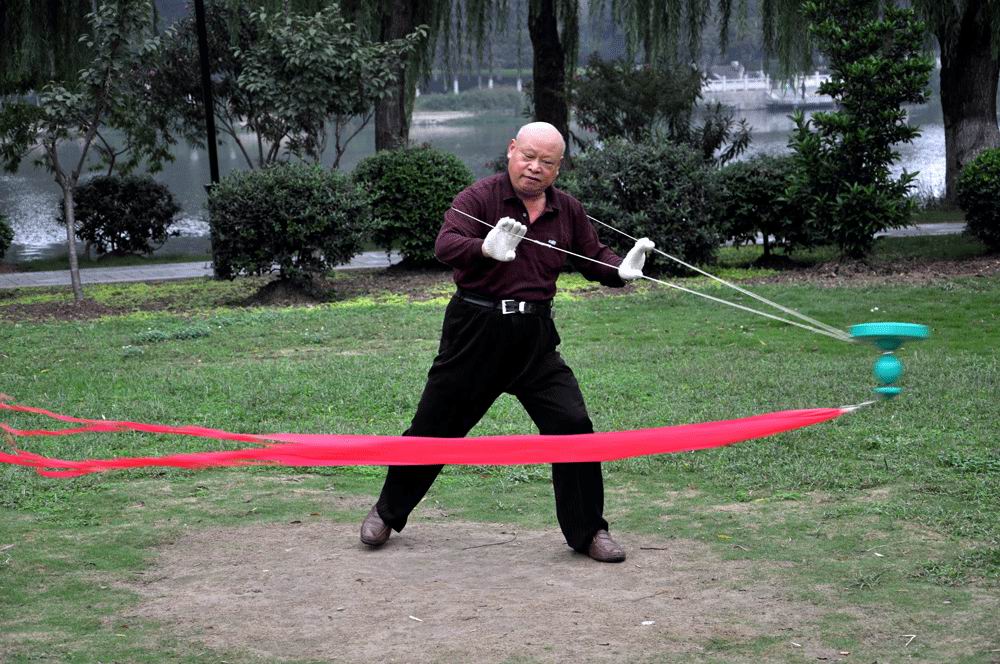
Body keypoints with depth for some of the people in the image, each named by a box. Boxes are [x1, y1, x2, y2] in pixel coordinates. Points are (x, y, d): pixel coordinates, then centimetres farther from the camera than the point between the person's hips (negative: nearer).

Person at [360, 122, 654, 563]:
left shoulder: (567, 211, 6)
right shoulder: (480, 198, -9)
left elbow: (593, 258, 16)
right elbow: (445, 245, -24)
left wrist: (621, 269, -8)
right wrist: (487, 248, -45)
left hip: (535, 337, 3)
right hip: (475, 331, -3)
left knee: (572, 425, -6)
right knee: (434, 427, 7)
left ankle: (587, 531, 8)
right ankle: (387, 513, 29)